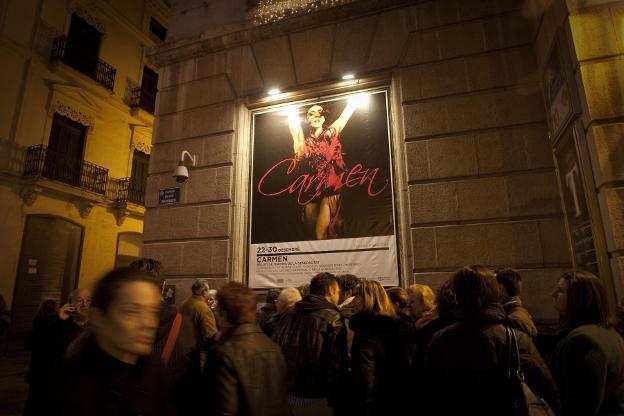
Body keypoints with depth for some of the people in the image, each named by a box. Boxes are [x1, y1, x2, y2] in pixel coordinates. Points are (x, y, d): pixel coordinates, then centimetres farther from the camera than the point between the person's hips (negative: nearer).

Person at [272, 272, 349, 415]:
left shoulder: (288, 315, 5)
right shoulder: (332, 318, -13)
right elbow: (337, 363, -19)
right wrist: (336, 400, -10)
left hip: (284, 393, 6)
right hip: (314, 398, -5)